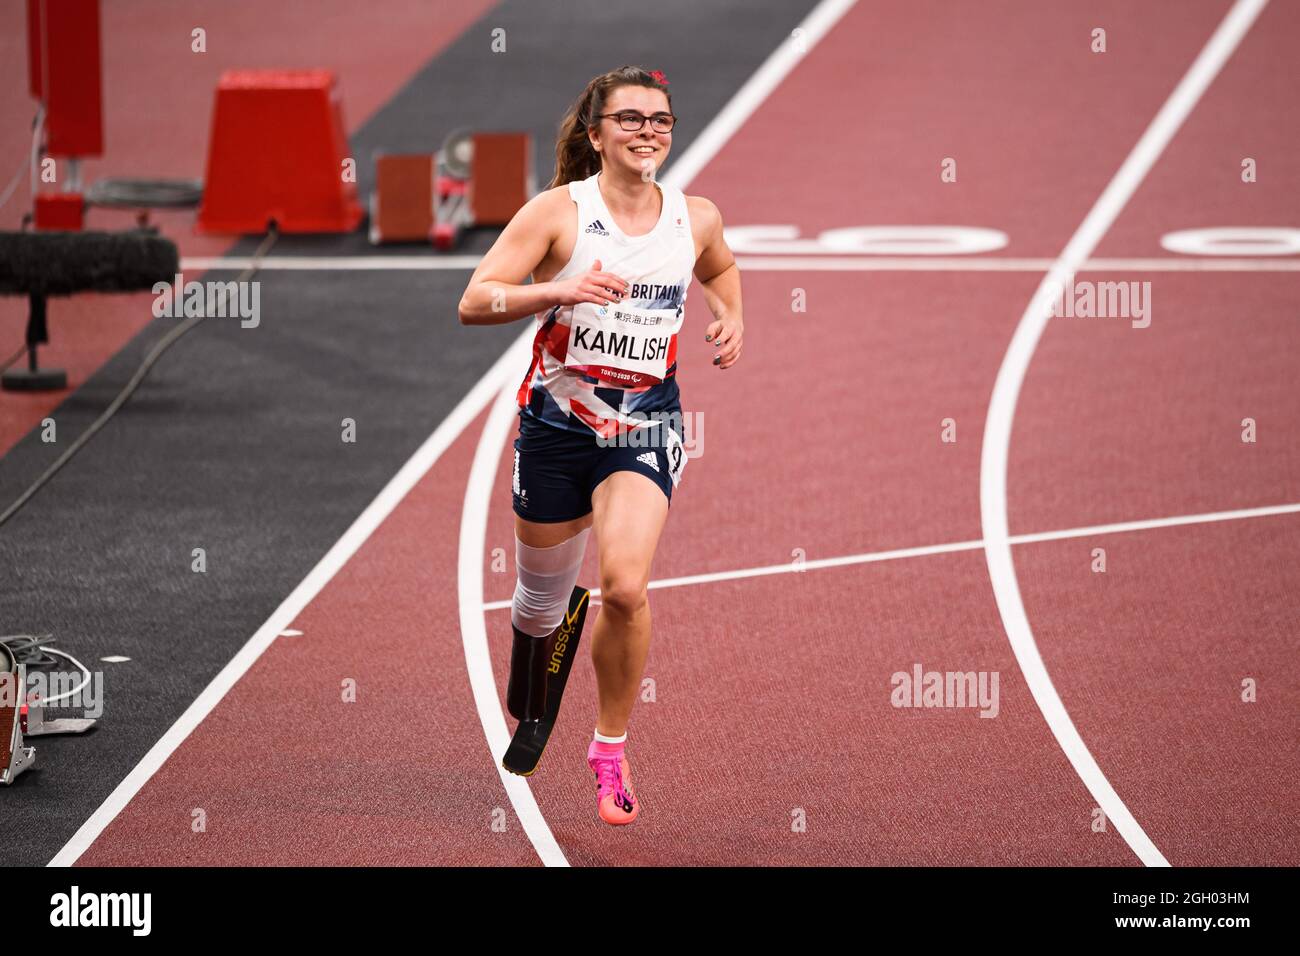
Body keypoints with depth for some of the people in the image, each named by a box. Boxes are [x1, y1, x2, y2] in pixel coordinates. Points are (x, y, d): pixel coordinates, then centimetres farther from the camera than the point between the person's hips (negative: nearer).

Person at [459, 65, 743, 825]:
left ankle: (613, 746, 0)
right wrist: (559, 290, -29)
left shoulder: (697, 219, 2)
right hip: (558, 418, -1)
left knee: (626, 586, -21)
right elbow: (475, 302, -14)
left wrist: (732, 319, 7)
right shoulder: (559, 211, -9)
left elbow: (721, 269, 27)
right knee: (543, 598, 12)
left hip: (646, 426, 1)